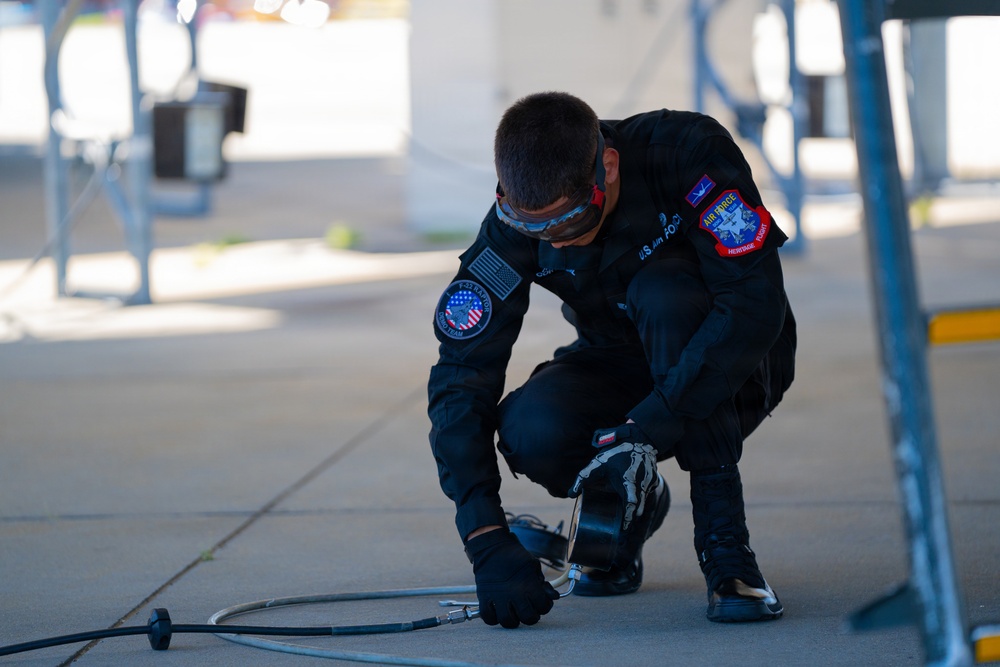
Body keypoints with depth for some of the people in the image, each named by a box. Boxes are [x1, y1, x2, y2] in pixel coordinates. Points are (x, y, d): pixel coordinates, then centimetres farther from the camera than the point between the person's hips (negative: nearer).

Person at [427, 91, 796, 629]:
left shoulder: (688, 154, -29)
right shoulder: (512, 228, -20)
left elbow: (756, 305, -36)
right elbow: (461, 378, -21)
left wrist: (646, 429, -41)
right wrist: (487, 539, -32)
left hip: (731, 369, -3)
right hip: (618, 367, 3)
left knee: (663, 289, -35)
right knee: (530, 431, -29)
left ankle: (723, 539, -28)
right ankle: (631, 505, 5)